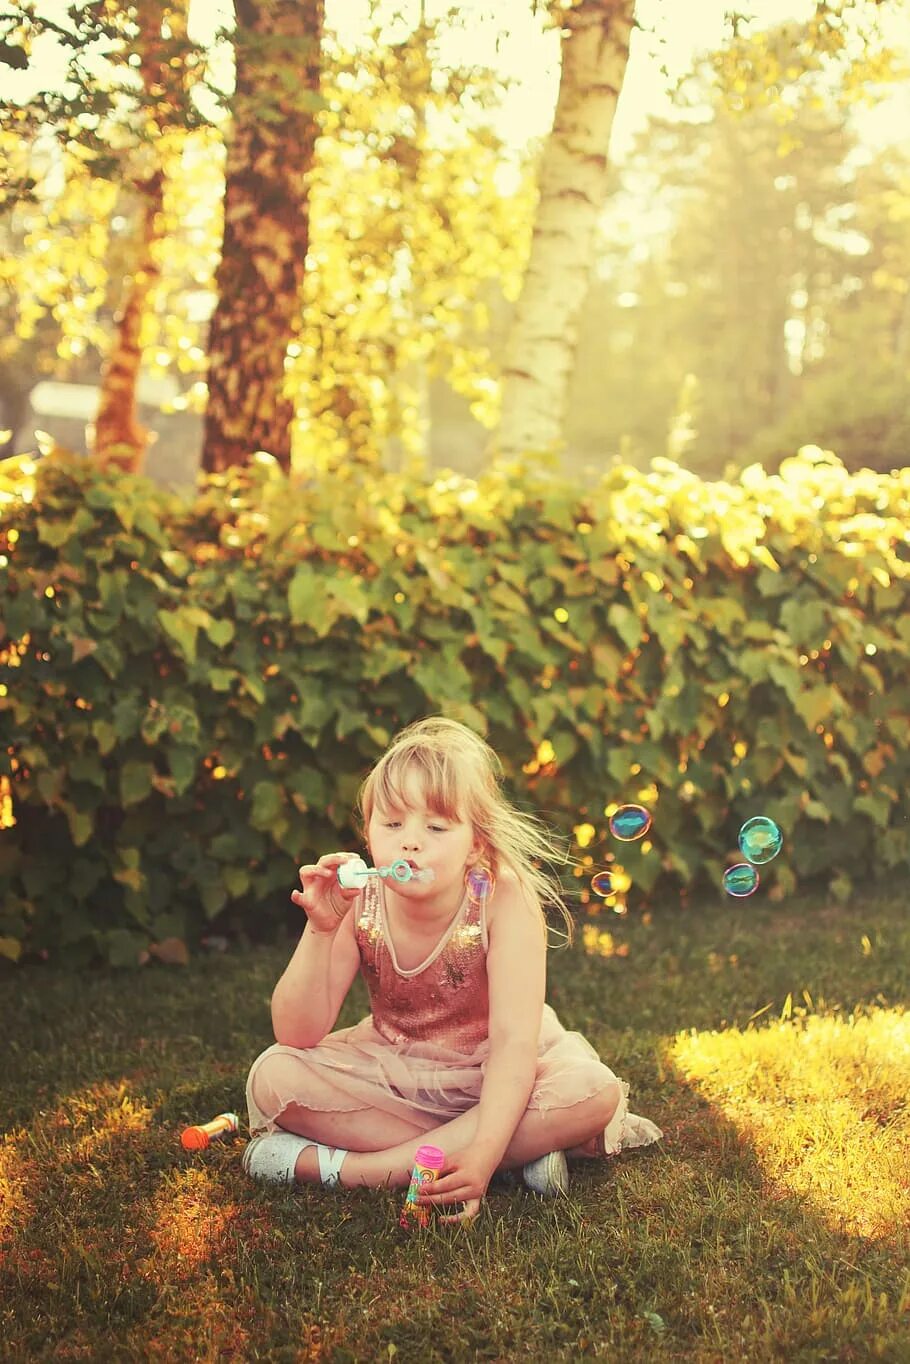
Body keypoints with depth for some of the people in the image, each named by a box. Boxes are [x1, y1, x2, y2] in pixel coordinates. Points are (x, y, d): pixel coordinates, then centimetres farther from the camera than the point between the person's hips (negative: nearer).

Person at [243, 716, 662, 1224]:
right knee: (272, 1077, -23)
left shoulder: (503, 899, -26)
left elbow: (513, 1040, -32)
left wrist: (484, 1153, -46)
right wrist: (320, 930, -34)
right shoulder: (358, 903, -18)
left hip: (492, 1071, -2)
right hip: (391, 1065, 2)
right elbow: (298, 1034, -19)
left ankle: (348, 1167, -29)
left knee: (594, 1091, -32)